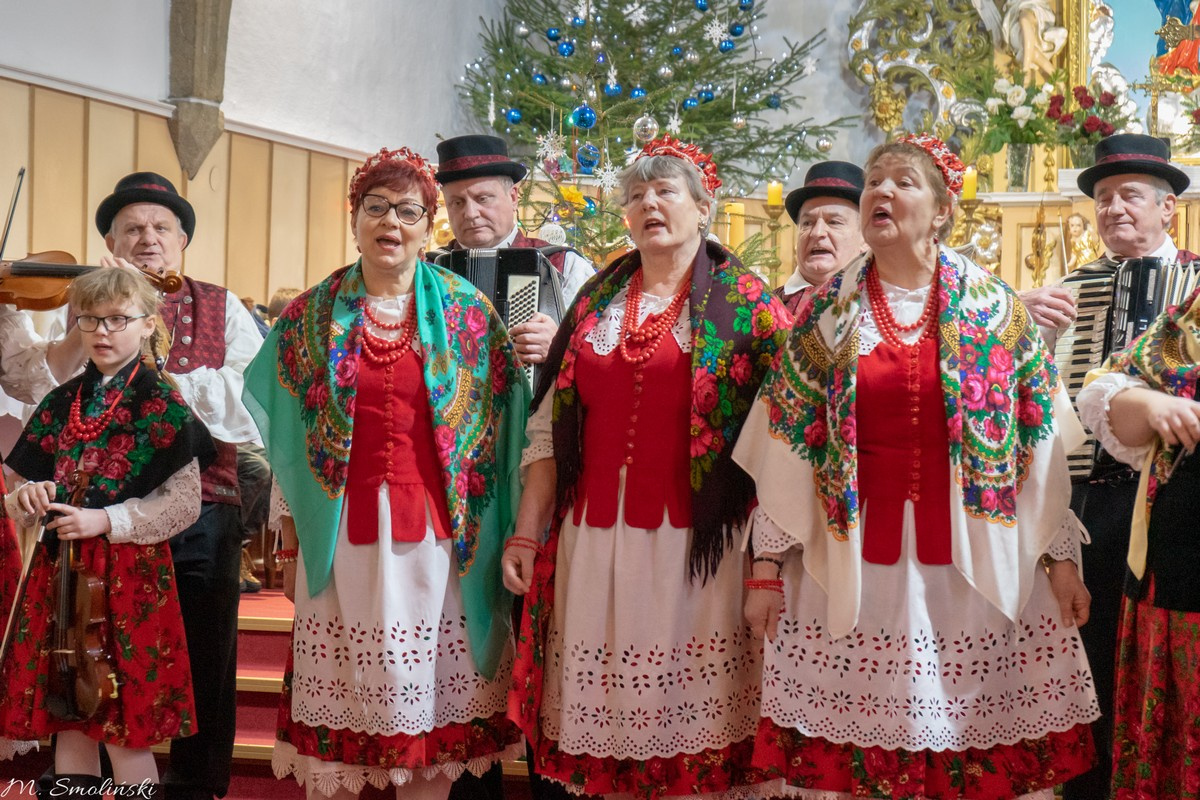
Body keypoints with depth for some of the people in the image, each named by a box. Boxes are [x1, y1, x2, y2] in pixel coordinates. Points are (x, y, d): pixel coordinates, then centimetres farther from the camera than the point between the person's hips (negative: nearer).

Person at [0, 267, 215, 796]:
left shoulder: (162, 405, -4)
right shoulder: (60, 405, 10)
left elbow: (185, 503, -9)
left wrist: (107, 521, -16)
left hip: (130, 574, -5)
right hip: (59, 572, 5)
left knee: (125, 730, -2)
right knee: (68, 718, 10)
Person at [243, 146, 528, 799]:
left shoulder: (468, 315, 4)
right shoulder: (312, 316, 6)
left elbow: (495, 428, 3)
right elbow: (290, 435, 7)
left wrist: (495, 540, -1)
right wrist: (289, 542, 5)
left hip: (436, 532, 0)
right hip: (343, 531, 0)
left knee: (429, 696, 5)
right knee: (339, 686, 3)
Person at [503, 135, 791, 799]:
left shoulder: (746, 306, 2)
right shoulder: (594, 303, 13)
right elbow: (548, 429, 12)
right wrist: (526, 534, 6)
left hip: (696, 546, -3)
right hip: (594, 540, 3)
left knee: (691, 719, -1)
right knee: (603, 712, 5)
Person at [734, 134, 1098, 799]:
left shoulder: (994, 308, 4)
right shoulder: (826, 313, 5)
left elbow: (1040, 443, 5)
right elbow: (785, 449, 4)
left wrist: (1061, 557, 2)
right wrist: (767, 567, 1)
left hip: (974, 566, 0)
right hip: (851, 567, 0)